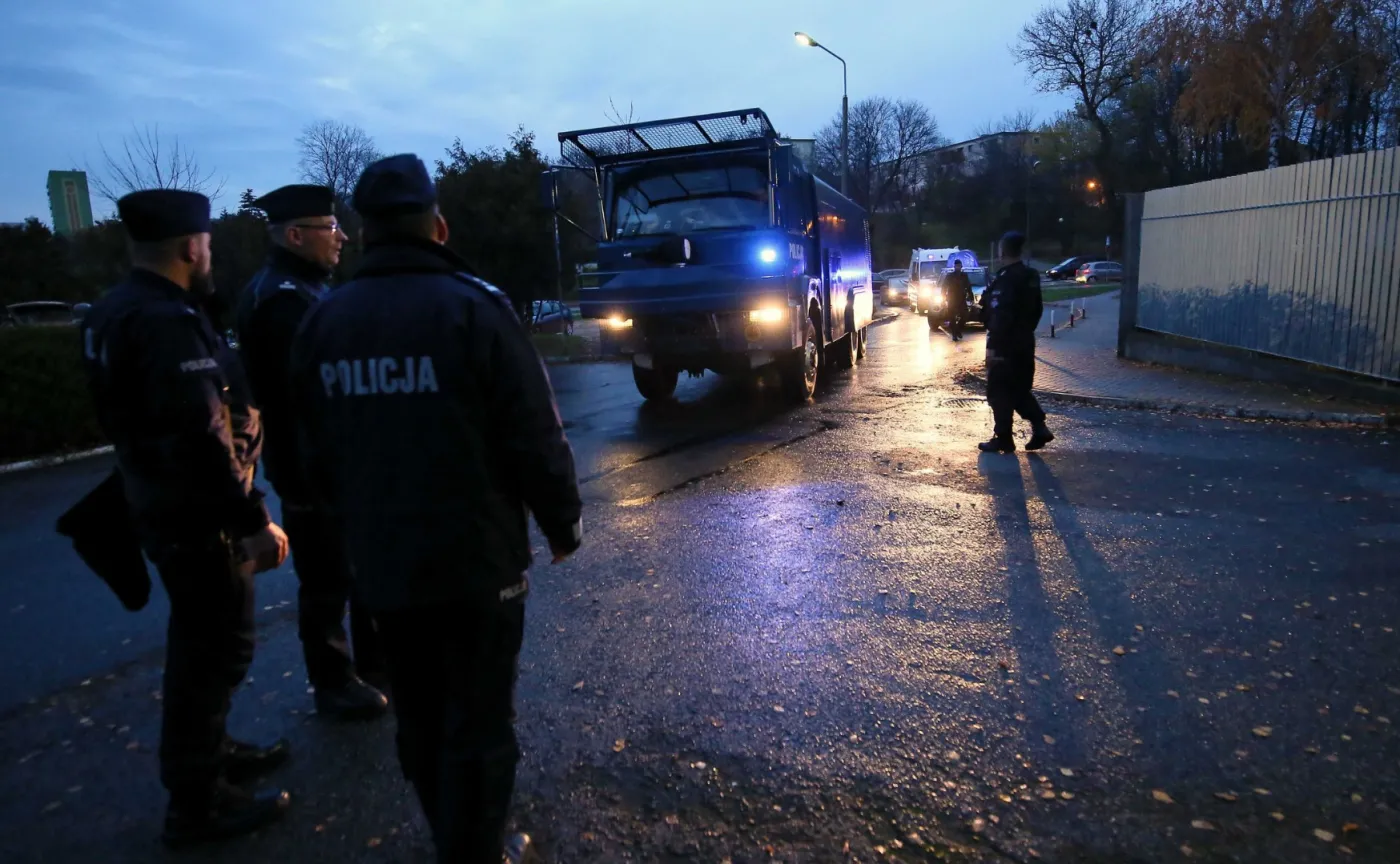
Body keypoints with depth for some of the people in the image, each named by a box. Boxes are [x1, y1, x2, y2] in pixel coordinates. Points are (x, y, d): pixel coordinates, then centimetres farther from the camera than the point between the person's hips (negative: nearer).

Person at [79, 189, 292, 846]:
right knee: (217, 649, 2)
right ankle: (197, 803, 16)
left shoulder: (114, 312, 9)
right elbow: (202, 440, -29)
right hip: (198, 518, -10)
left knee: (201, 642, 23)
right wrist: (253, 520, -24)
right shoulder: (168, 321, -23)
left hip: (164, 507, 10)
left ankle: (207, 754, 40)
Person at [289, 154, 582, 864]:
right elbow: (536, 440, -15)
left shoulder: (321, 322, 3)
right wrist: (563, 524, 0)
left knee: (419, 716, 21)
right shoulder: (473, 307, -14)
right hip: (476, 558, -6)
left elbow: (317, 457, 9)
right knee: (478, 723, 8)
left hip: (381, 562, 6)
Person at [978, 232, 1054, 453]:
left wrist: (993, 345, -22)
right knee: (1020, 389, 18)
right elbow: (1037, 309, 19)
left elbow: (1000, 316, -24)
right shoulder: (1031, 277, 10)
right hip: (1024, 343, 9)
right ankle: (1039, 427, 9)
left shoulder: (1005, 279, -18)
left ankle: (1003, 439, 5)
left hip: (1005, 345, -9)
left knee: (1000, 392, 0)